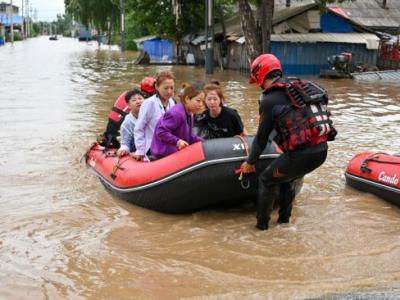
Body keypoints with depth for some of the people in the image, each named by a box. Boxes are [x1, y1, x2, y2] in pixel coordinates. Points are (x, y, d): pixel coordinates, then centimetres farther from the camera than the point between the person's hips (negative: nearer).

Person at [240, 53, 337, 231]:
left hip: (302, 154, -7)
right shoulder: (300, 89, 16)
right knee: (285, 177, 29)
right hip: (321, 150, 7)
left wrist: (250, 162, 18)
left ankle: (262, 223, 22)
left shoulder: (269, 100, -4)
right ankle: (284, 219, 38)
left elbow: (262, 136, 4)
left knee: (267, 179, 14)